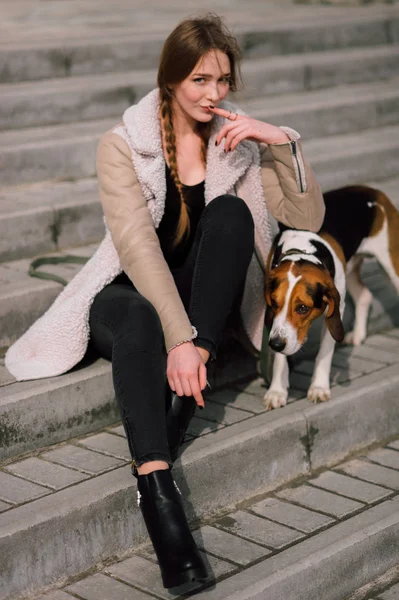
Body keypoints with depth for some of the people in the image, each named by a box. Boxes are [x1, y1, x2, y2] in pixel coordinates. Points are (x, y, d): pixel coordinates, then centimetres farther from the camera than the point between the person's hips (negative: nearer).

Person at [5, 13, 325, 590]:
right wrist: (179, 338, -36)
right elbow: (137, 243, -24)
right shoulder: (123, 145, -10)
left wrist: (283, 142, -20)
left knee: (231, 211, -25)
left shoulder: (238, 141, 1)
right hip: (129, 293, -3)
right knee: (139, 322, -39)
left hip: (204, 297, 3)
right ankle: (156, 486, -54)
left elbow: (308, 217, -5)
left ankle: (194, 373, -31)